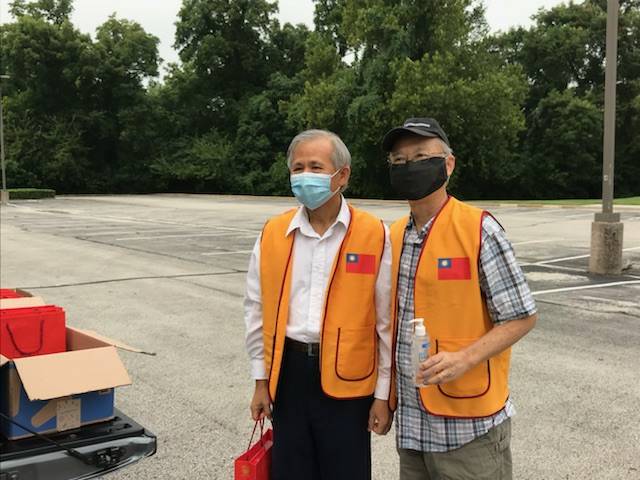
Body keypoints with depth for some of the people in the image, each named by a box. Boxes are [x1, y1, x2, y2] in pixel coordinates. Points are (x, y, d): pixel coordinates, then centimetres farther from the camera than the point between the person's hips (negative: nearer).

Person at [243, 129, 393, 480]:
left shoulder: (374, 235, -7)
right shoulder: (272, 234, 2)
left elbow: (387, 322, -4)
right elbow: (257, 312, 9)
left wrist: (383, 394, -2)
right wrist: (261, 380, 8)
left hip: (347, 380, -3)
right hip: (288, 374, 3)